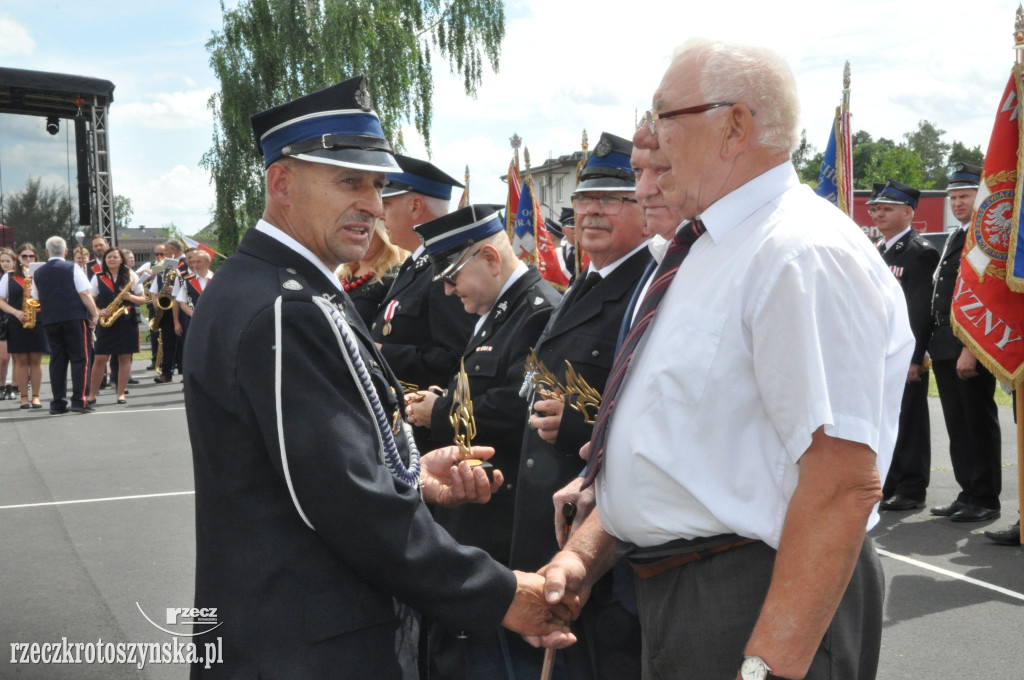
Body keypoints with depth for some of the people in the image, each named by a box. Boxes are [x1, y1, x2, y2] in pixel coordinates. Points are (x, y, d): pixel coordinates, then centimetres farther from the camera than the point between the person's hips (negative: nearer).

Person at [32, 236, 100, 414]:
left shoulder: (38, 274, 10)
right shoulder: (72, 269, -4)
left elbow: (37, 299, 14)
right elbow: (84, 294, -10)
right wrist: (94, 314, -4)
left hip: (50, 321, 4)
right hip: (75, 318, -4)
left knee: (57, 361, 8)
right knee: (80, 359, 0)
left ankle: (58, 403, 7)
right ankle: (79, 400, -7)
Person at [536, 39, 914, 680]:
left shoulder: (806, 255, -20)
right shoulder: (705, 251, 10)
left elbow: (845, 483, -26)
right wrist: (584, 553, 8)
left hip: (756, 606, -9)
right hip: (671, 598, 9)